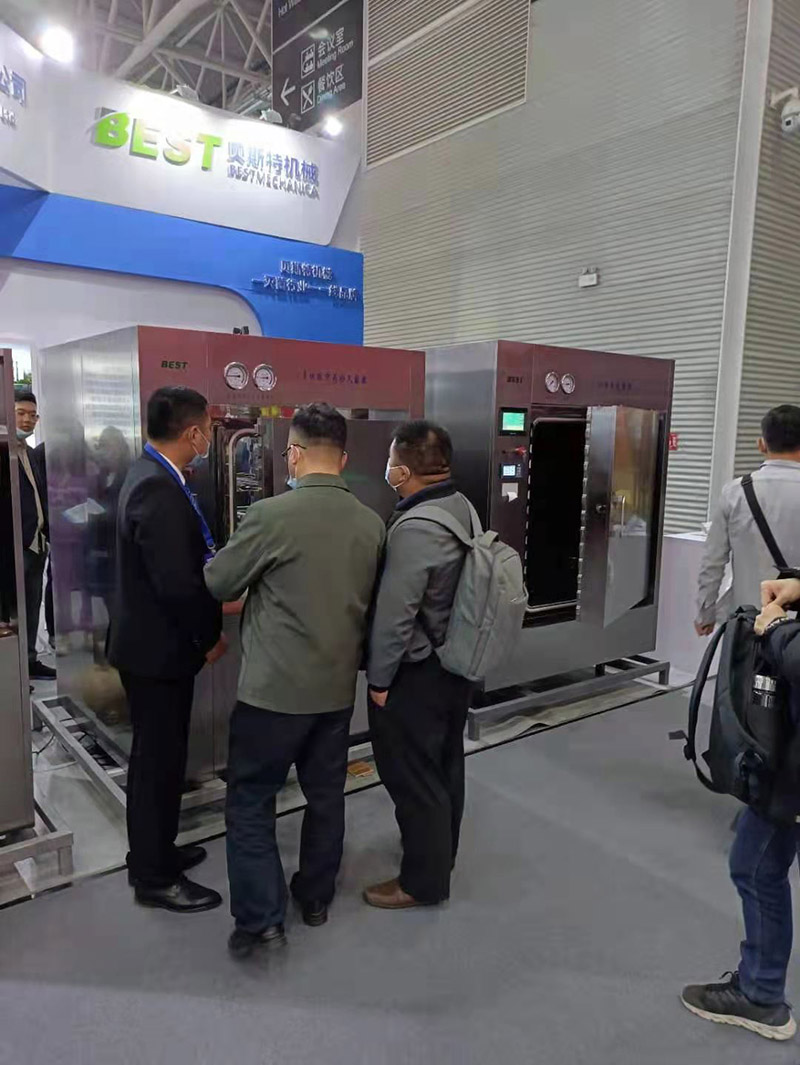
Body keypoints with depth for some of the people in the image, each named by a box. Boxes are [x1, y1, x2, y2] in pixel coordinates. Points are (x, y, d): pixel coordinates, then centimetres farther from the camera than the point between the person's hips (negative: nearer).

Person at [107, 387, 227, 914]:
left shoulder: (150, 474, 6)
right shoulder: (160, 490, -26)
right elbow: (178, 583, -27)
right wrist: (211, 635, -14)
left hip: (152, 640, 10)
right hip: (158, 647, -10)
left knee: (157, 755, 22)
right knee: (160, 759, 5)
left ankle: (154, 851, 39)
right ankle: (155, 877, 23)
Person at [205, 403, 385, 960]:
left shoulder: (271, 515, -18)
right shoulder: (372, 523, -2)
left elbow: (215, 584, -5)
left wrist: (257, 583, 16)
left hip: (275, 687, -5)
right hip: (338, 686, 5)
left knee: (251, 798, 11)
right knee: (326, 794, 19)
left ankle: (260, 918, 12)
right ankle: (317, 897, 36)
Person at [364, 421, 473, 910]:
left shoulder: (415, 530, -26)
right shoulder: (462, 508, 2)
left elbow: (393, 615, -24)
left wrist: (379, 678, -13)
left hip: (416, 674, -9)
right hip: (455, 664, 9)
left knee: (412, 776, 6)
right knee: (445, 766, 22)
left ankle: (423, 881, 21)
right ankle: (440, 858, 40)